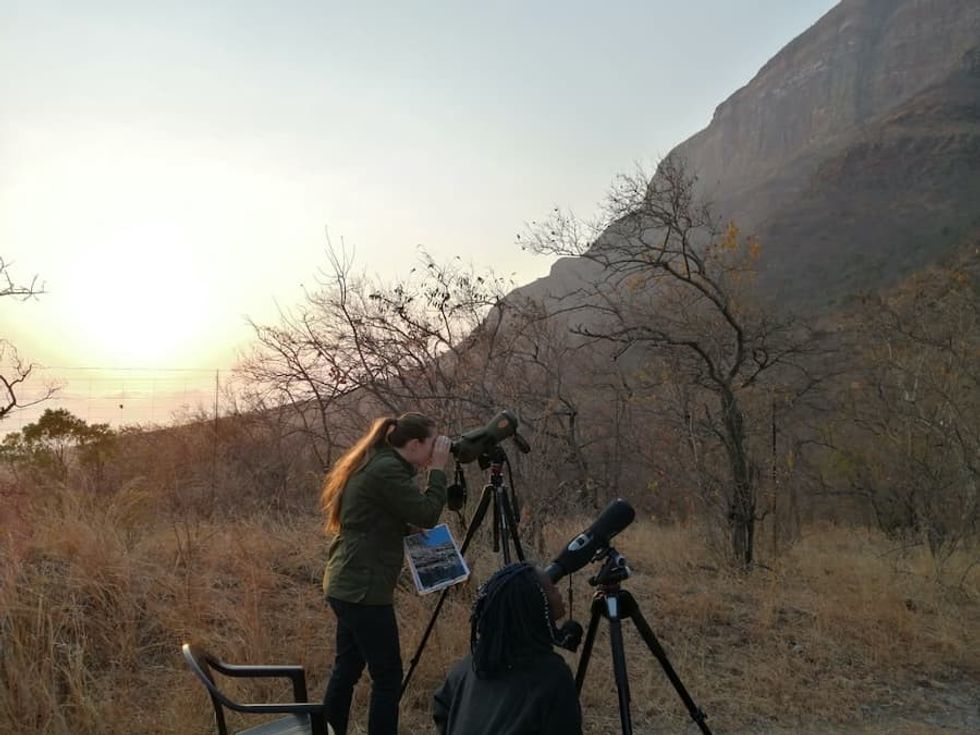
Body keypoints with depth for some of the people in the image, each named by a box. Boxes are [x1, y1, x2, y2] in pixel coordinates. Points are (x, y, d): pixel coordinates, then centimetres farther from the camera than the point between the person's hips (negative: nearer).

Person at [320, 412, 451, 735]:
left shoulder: (375, 464, 12)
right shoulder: (387, 469, -18)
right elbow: (426, 515, -16)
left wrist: (412, 530, 9)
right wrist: (438, 470, -9)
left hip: (348, 585, 10)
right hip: (364, 588, -10)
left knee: (347, 668, 18)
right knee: (387, 675, -1)